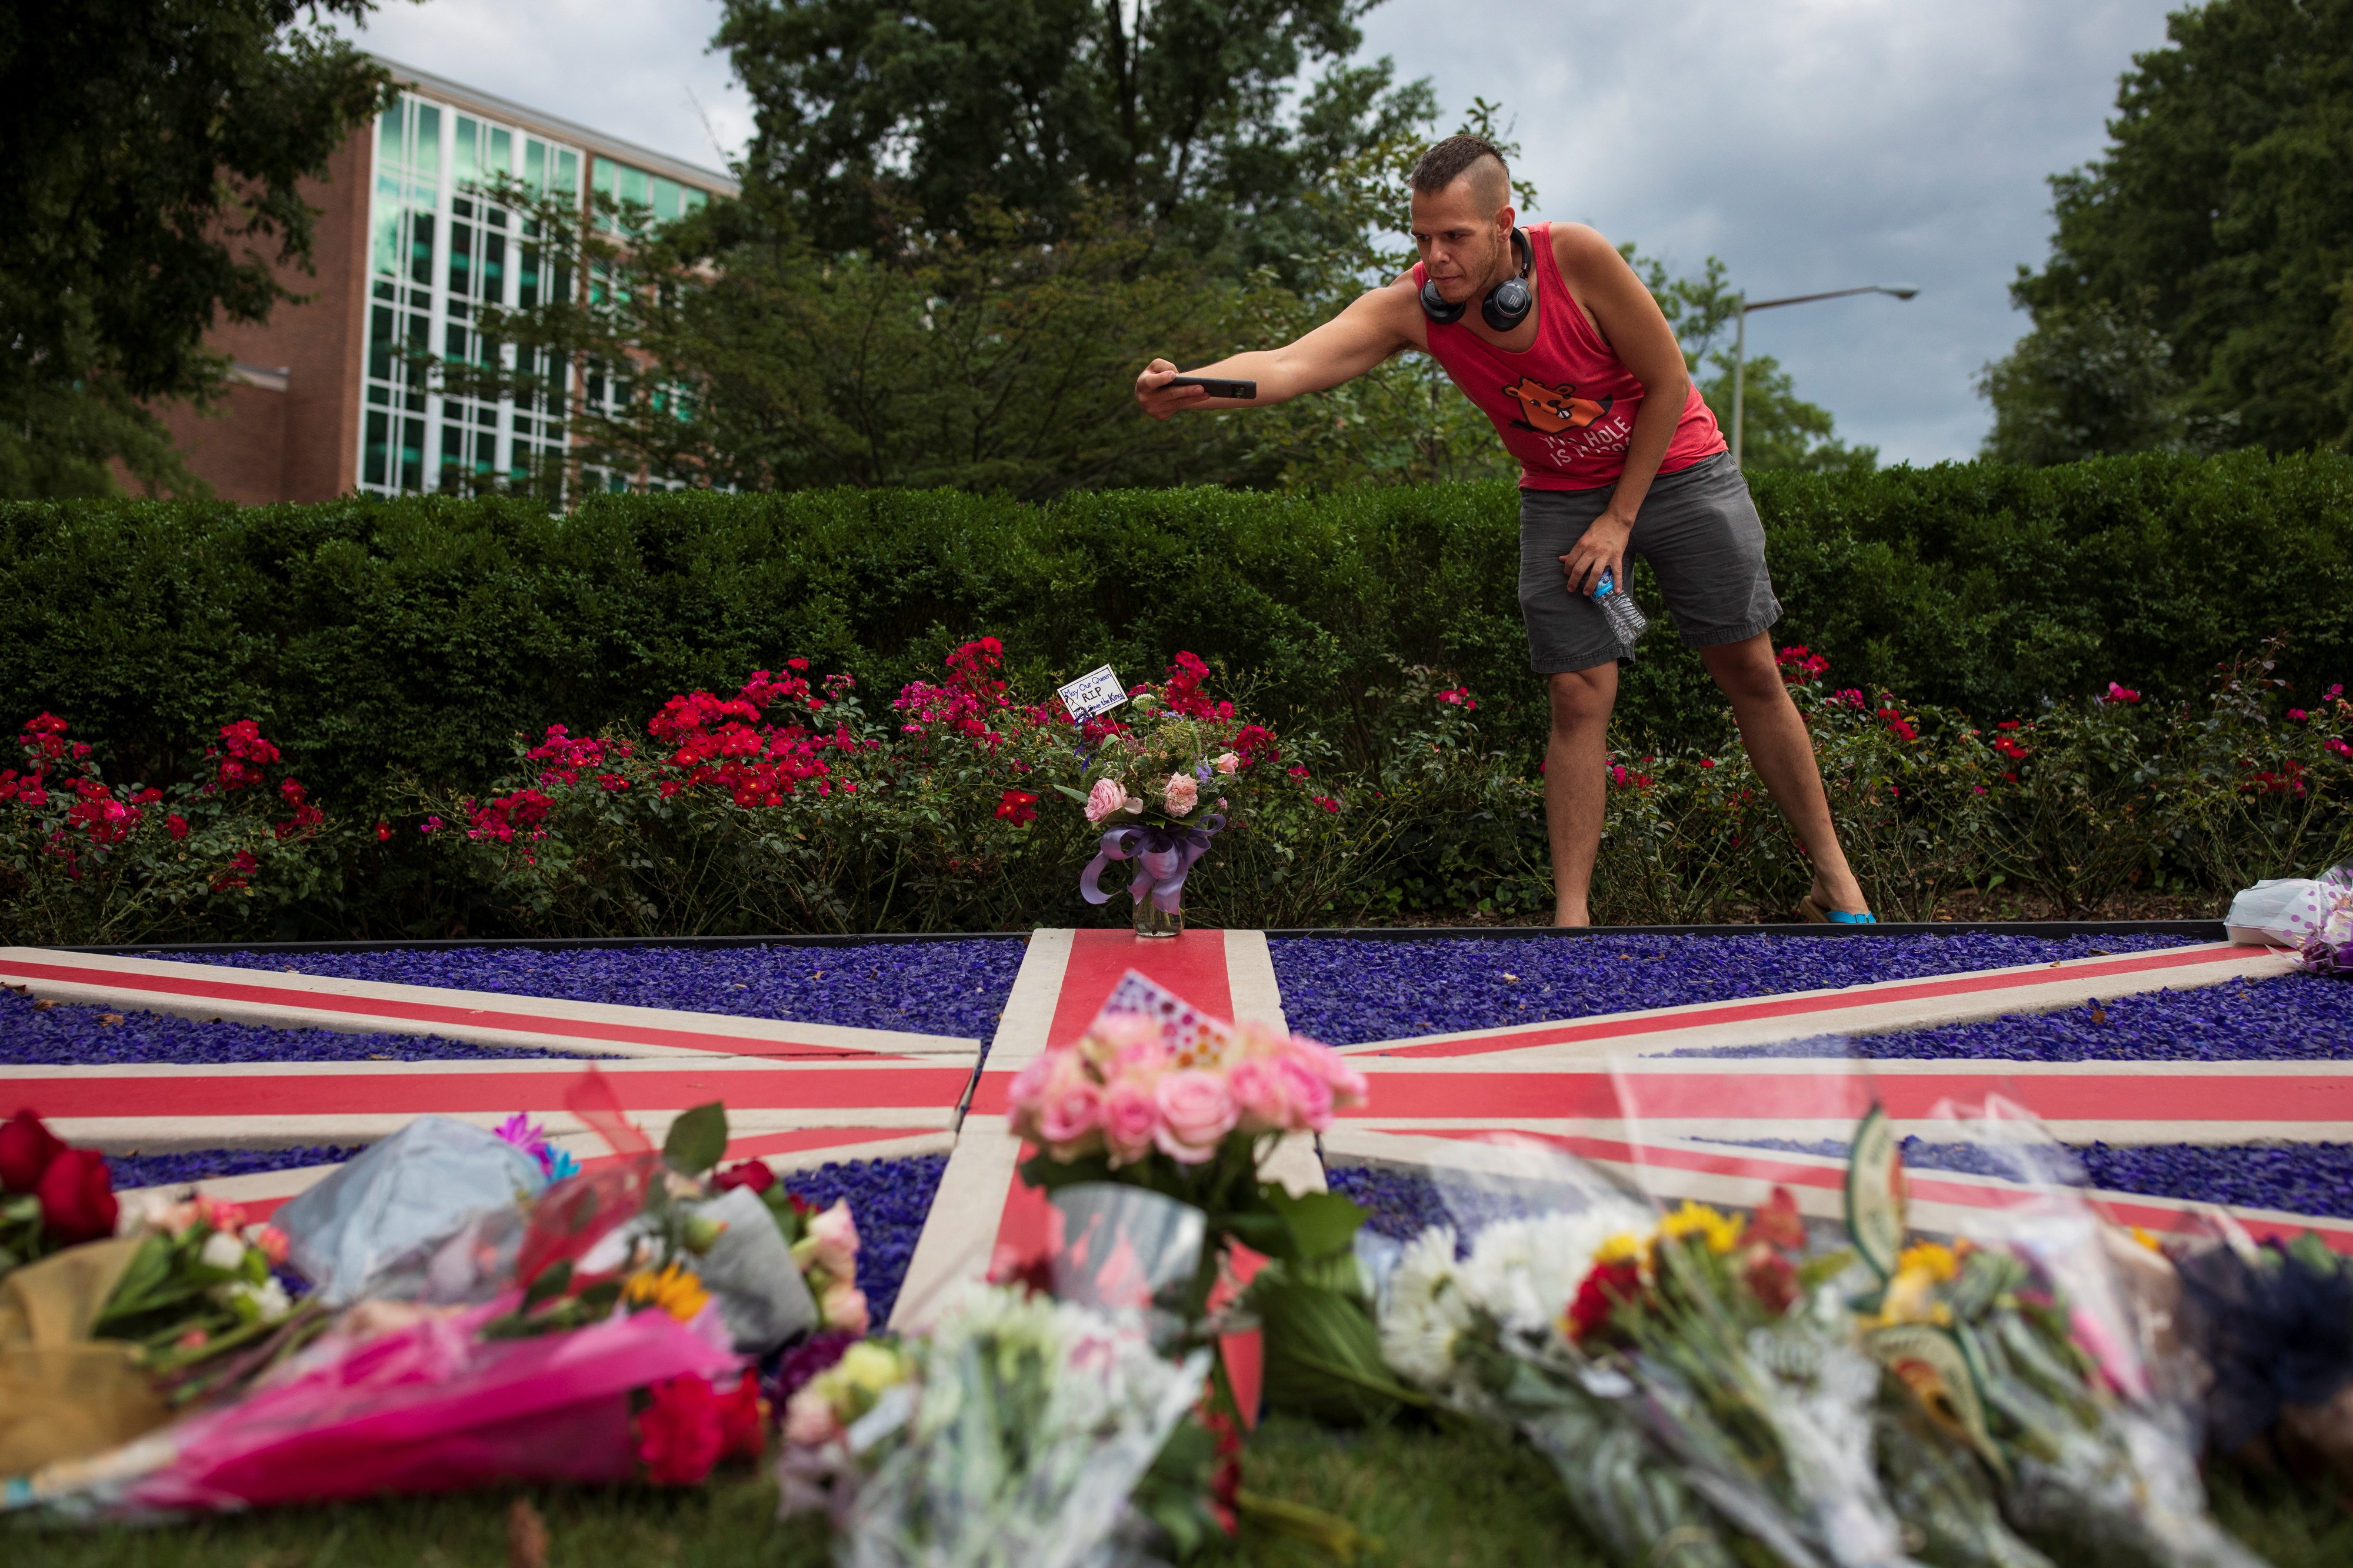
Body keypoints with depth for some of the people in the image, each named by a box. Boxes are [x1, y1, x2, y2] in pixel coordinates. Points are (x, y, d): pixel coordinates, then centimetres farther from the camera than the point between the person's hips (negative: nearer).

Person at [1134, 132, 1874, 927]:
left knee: (1750, 673, 5)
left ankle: (1833, 876, 21)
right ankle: (1571, 920, 0)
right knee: (1579, 697, -7)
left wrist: (1620, 518, -16)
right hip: (1561, 498, 1)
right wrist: (1189, 388, -54)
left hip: (1676, 469, -1)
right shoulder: (1411, 306, -21)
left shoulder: (1575, 255, -27)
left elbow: (1668, 381, -17)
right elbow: (1290, 364, -35)